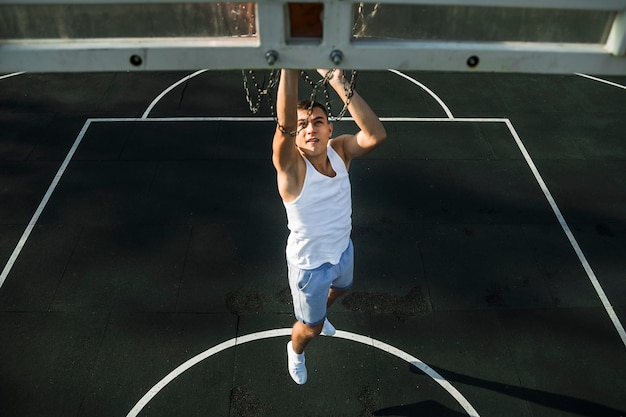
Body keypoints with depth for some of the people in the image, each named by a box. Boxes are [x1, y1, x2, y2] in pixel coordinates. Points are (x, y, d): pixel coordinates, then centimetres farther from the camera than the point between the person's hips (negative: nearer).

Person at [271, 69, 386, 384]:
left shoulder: (340, 151, -19)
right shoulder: (290, 165, -31)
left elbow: (376, 135, -41)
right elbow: (284, 124, -53)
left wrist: (338, 82, -50)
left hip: (343, 250, 5)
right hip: (309, 265, -5)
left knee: (340, 289, 36)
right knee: (311, 328, 18)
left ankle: (318, 315, 72)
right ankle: (295, 350, 56)